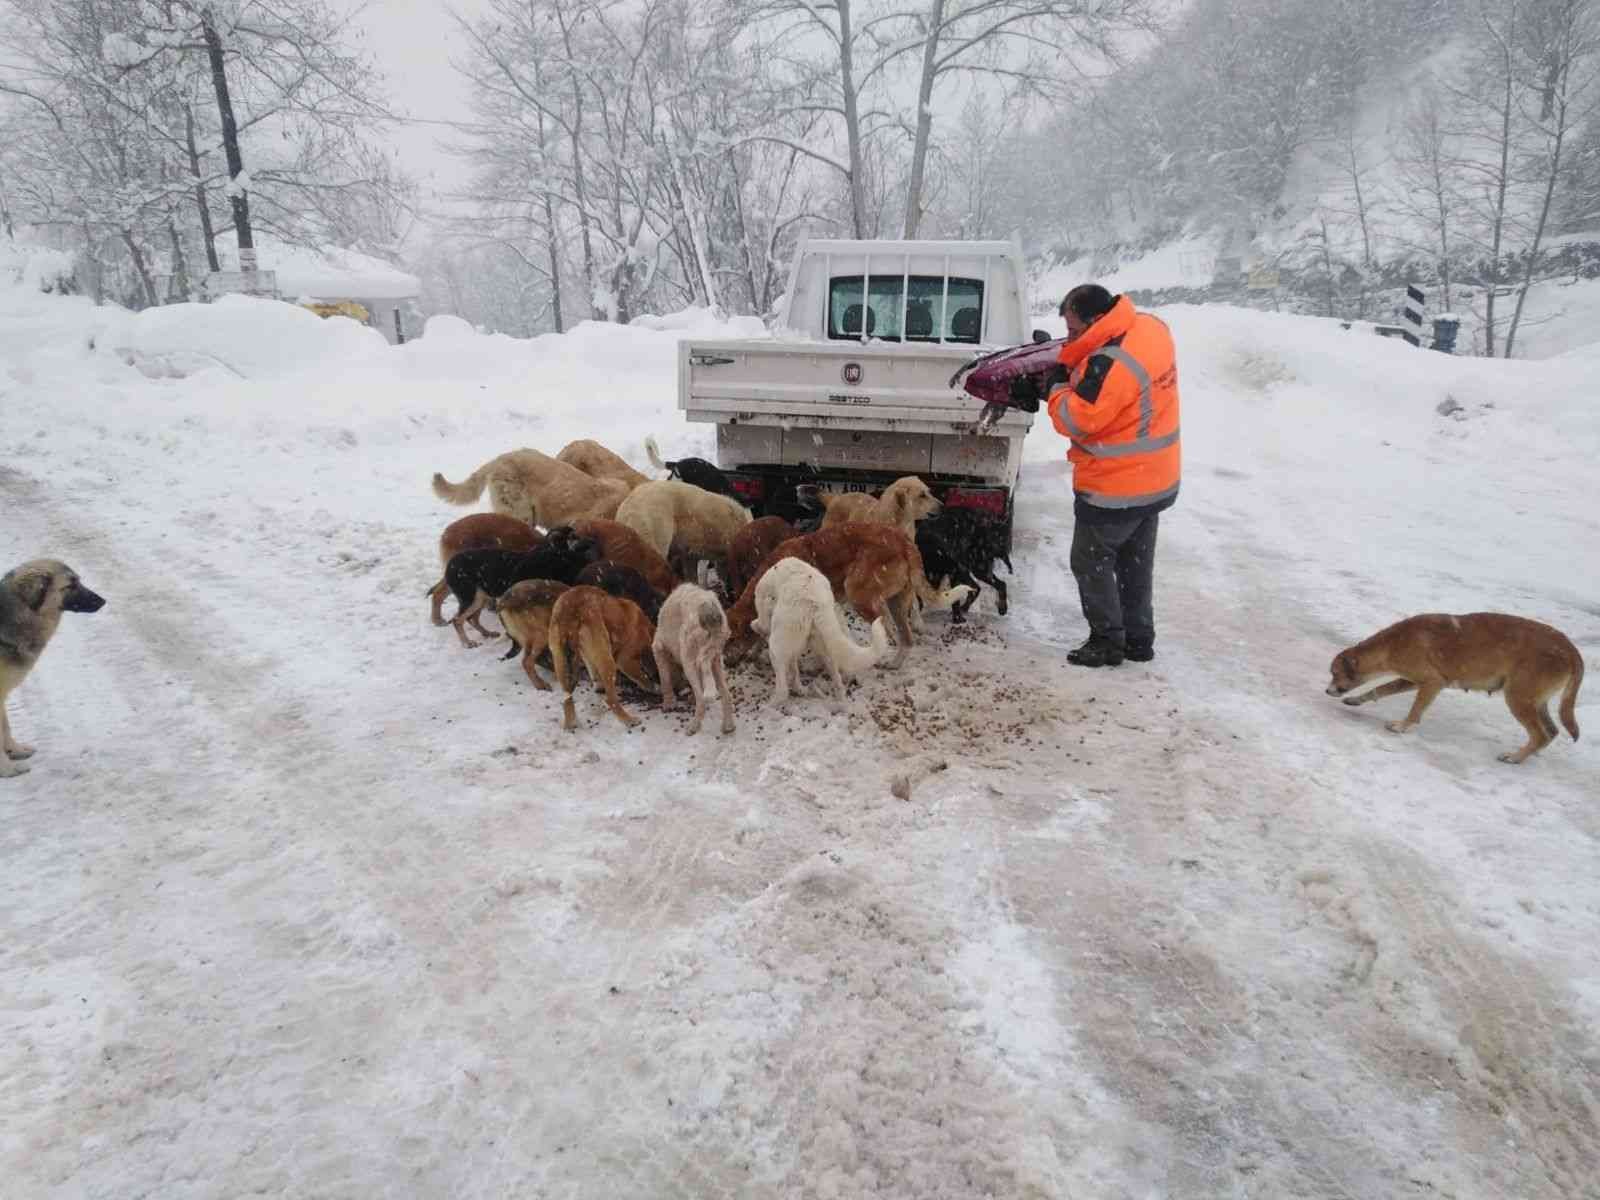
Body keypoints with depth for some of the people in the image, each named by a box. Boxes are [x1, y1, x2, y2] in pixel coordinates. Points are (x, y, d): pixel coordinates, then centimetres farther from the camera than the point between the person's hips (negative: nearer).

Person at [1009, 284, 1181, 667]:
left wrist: (1056, 386, -9)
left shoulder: (1111, 363, -30)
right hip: (1157, 481, 9)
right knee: (1136, 563, 20)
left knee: (1091, 563, 8)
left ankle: (1108, 641, 17)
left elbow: (1075, 420, -24)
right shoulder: (1151, 327, -1)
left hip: (1115, 488, -9)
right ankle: (1139, 639, 31)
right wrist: (1067, 373, -6)